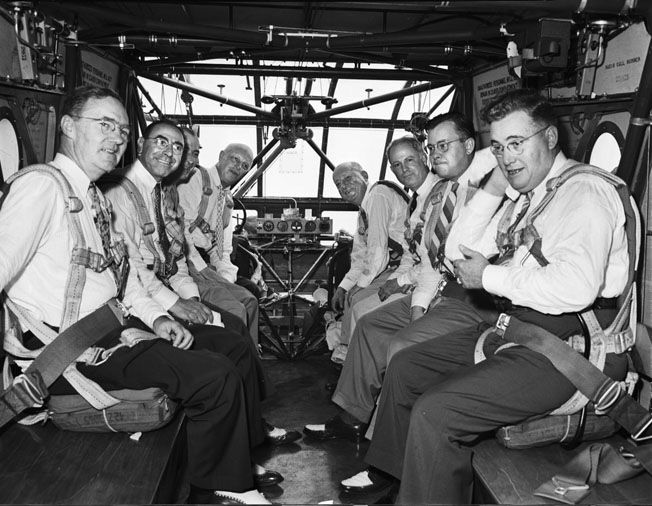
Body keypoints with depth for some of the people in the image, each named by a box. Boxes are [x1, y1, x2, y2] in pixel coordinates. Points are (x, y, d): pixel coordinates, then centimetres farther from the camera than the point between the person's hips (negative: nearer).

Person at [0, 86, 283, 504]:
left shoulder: (96, 198, 14)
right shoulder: (41, 186, -13)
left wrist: (156, 318, 4)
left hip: (117, 326, 10)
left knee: (235, 349, 8)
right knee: (215, 375, -19)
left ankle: (243, 465, 22)